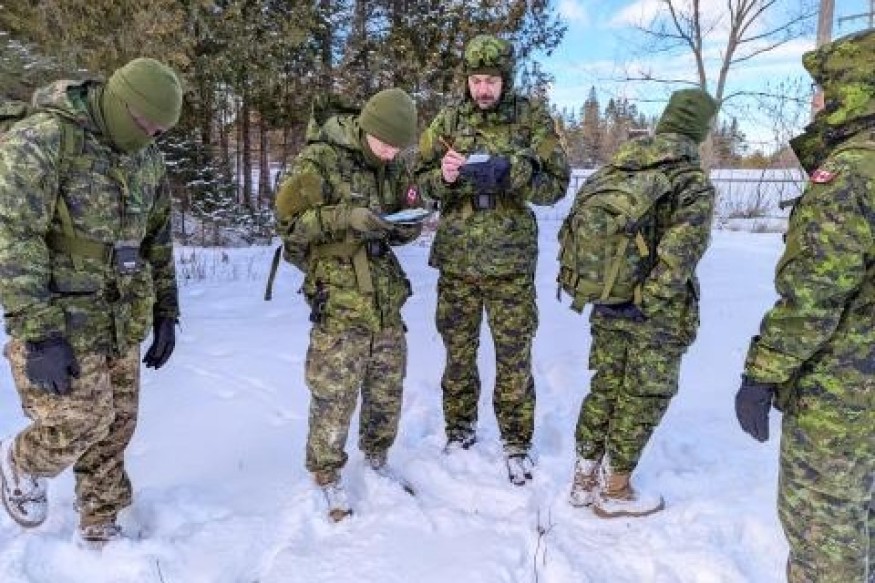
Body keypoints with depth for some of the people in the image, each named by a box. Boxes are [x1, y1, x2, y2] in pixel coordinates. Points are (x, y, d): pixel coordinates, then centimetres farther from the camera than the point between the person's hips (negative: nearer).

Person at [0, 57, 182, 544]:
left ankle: (101, 526, 30)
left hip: (121, 316, 6)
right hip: (59, 312, -6)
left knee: (117, 424, 10)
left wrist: (166, 312, 11)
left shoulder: (148, 159, 6)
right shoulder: (41, 140, -16)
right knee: (82, 420, -7)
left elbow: (157, 240, 15)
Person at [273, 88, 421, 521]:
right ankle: (327, 477, 20)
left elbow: (409, 217, 18)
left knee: (388, 387, 15)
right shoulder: (319, 160, -9)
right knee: (334, 395, -1)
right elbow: (288, 221, -10)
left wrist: (407, 226, -6)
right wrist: (345, 216, -22)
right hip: (338, 298, -6)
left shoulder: (394, 166, 9)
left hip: (386, 295, 6)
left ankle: (377, 459, 37)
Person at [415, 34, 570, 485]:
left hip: (511, 260, -2)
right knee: (458, 352, 13)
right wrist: (444, 176, -16)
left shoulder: (533, 119, -1)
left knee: (514, 356, 5)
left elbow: (557, 185, -4)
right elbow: (422, 180, 7)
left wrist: (512, 170, -21)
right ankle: (460, 429, 32)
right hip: (456, 259, 2)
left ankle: (516, 442, 22)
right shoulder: (448, 120, 5)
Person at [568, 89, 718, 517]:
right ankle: (614, 492, 23)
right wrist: (646, 302, -18)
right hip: (658, 315, -5)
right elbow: (678, 256, -23)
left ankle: (585, 478, 29)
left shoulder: (615, 168, 2)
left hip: (607, 305, 6)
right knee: (642, 399, 10)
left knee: (604, 387, 18)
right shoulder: (694, 181, -15)